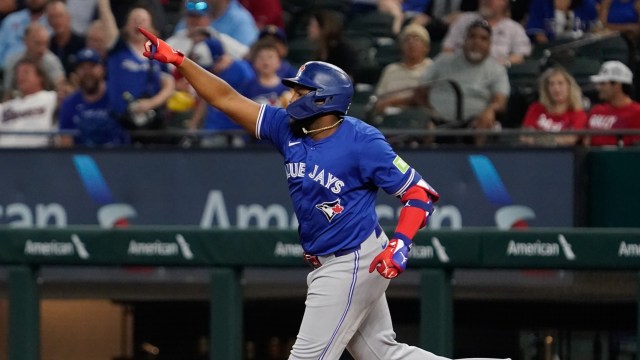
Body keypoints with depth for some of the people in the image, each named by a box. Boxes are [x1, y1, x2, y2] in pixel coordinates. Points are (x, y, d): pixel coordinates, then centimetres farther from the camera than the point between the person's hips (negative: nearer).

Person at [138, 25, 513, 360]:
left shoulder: (362, 141, -17)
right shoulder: (288, 129, 3)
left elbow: (421, 193, -16)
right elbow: (228, 99, 3)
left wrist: (400, 244, -28)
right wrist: (177, 59, -3)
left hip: (355, 263, -8)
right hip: (330, 265, 8)